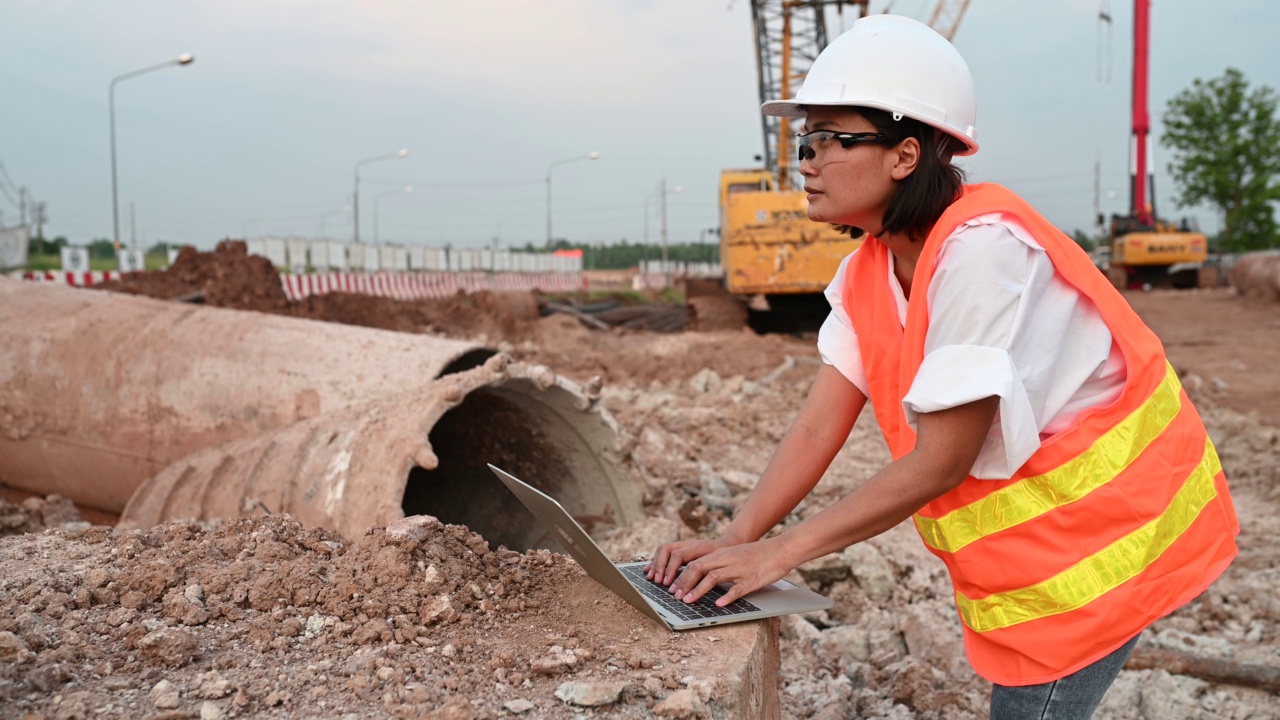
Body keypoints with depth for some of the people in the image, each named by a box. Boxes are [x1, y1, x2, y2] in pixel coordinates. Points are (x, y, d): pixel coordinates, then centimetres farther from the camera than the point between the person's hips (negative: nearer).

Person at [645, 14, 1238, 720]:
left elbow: (940, 460, -27)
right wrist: (734, 540, -17)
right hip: (1020, 543, 8)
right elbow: (816, 428, -5)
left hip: (1102, 524, -7)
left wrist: (779, 551, -24)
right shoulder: (867, 272, -3)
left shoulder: (981, 246, -29)